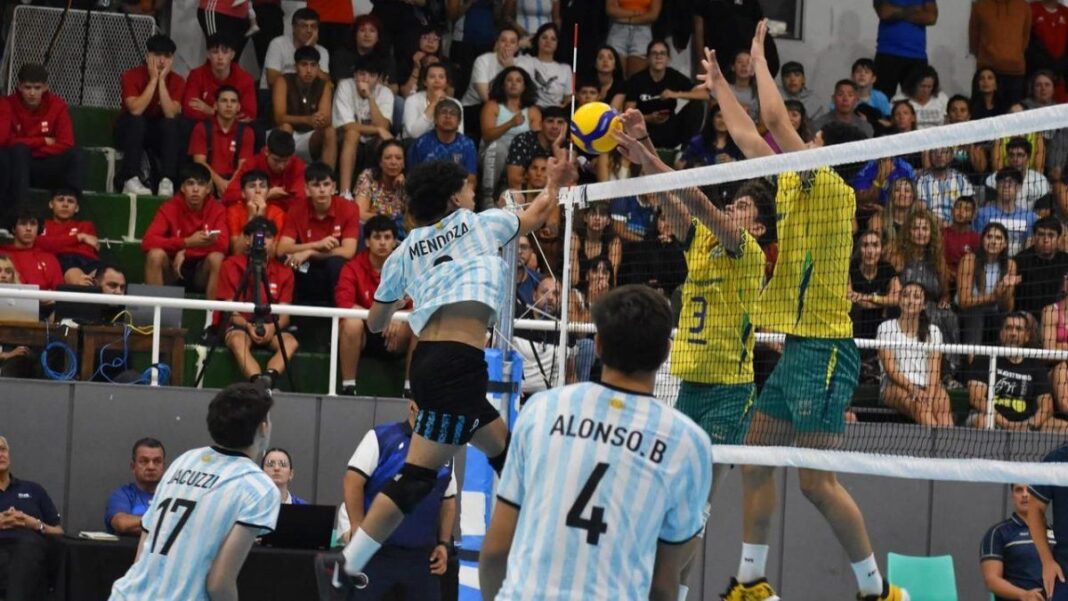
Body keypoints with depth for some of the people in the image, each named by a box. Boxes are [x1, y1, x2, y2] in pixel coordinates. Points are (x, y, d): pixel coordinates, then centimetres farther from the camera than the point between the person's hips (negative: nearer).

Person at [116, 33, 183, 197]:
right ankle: (130, 180, -36)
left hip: (158, 134, 2)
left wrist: (162, 80, -27)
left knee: (172, 123, -29)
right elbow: (135, 110, -31)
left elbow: (171, 114, -25)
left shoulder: (177, 81, -10)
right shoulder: (132, 76, -16)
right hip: (129, 132, -2)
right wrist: (153, 79, -28)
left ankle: (167, 181, -32)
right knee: (135, 120, -34)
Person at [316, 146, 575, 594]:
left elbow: (376, 322, 28)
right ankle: (343, 569, -15)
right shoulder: (481, 223, 9)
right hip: (457, 361, -7)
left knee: (504, 449, 20)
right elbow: (536, 215, 30)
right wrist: (555, 183, 49)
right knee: (418, 475, -10)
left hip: (427, 359, 7)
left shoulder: (406, 251, 18)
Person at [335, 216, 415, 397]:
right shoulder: (353, 268, -6)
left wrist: (399, 318, -28)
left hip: (395, 340, 2)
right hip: (363, 336, -1)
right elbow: (344, 304, -19)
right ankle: (348, 388, -25)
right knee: (352, 322, -32)